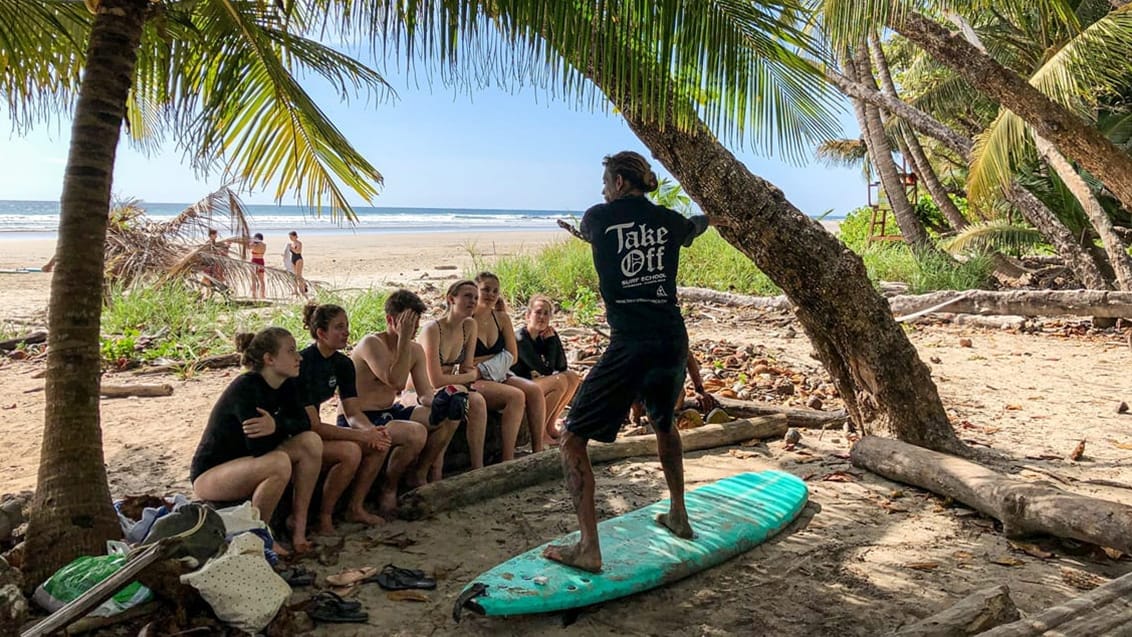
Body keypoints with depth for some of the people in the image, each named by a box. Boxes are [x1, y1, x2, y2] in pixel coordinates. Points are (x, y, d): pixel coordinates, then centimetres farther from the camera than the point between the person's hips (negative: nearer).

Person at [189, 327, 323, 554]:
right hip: (209, 475, -8)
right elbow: (259, 447, -30)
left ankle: (299, 529, -8)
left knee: (311, 442, -12)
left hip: (246, 464, 8)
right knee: (279, 463, -35)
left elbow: (303, 424, -8)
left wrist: (276, 425, -27)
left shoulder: (286, 385, -1)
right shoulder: (246, 388, -25)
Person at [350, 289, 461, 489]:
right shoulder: (372, 344, -19)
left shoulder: (415, 349, 5)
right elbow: (396, 382, -31)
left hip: (390, 413, 8)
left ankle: (420, 475, 11)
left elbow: (425, 395, 4)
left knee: (450, 417, 0)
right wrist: (404, 337, -28)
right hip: (358, 419, -8)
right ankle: (389, 488, -9)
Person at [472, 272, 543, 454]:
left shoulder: (501, 318, 9)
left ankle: (538, 451, -18)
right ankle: (507, 460, -27)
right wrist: (496, 358, -10)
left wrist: (482, 361, -4)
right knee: (516, 396, -30)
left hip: (498, 376, 6)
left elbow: (512, 357, 11)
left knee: (534, 390, -21)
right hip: (473, 380, -6)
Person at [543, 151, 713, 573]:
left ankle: (588, 547, -4)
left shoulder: (598, 217, 2)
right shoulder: (670, 221, 12)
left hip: (630, 345, -6)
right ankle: (678, 516, 41)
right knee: (664, 422, 32)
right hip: (674, 341, 6)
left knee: (573, 440, 3)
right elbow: (699, 224, 37)